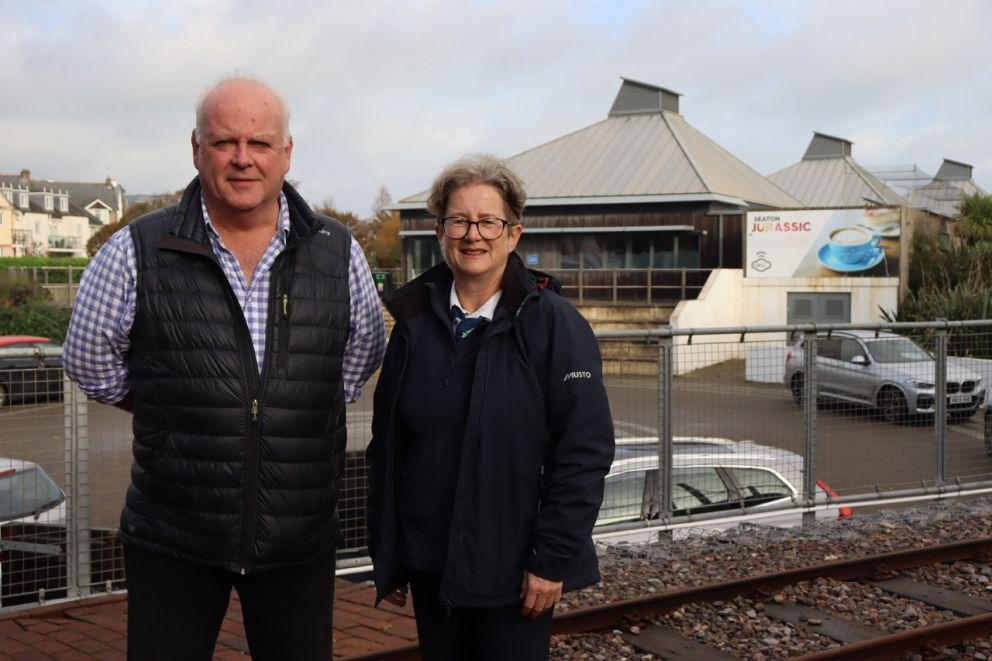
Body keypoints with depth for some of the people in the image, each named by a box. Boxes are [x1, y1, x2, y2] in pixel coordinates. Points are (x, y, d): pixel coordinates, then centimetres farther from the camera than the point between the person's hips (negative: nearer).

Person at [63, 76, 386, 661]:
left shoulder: (338, 254, 2)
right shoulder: (136, 253, -4)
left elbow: (362, 358, 16)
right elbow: (91, 366, 8)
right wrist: (181, 416, 9)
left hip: (302, 540, 2)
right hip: (172, 541, -1)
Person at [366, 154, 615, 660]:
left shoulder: (556, 324, -8)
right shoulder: (415, 322, 3)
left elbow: (585, 451, -11)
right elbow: (387, 447, 6)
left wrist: (553, 559, -14)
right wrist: (387, 558, 6)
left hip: (515, 574, -3)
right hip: (431, 568, 4)